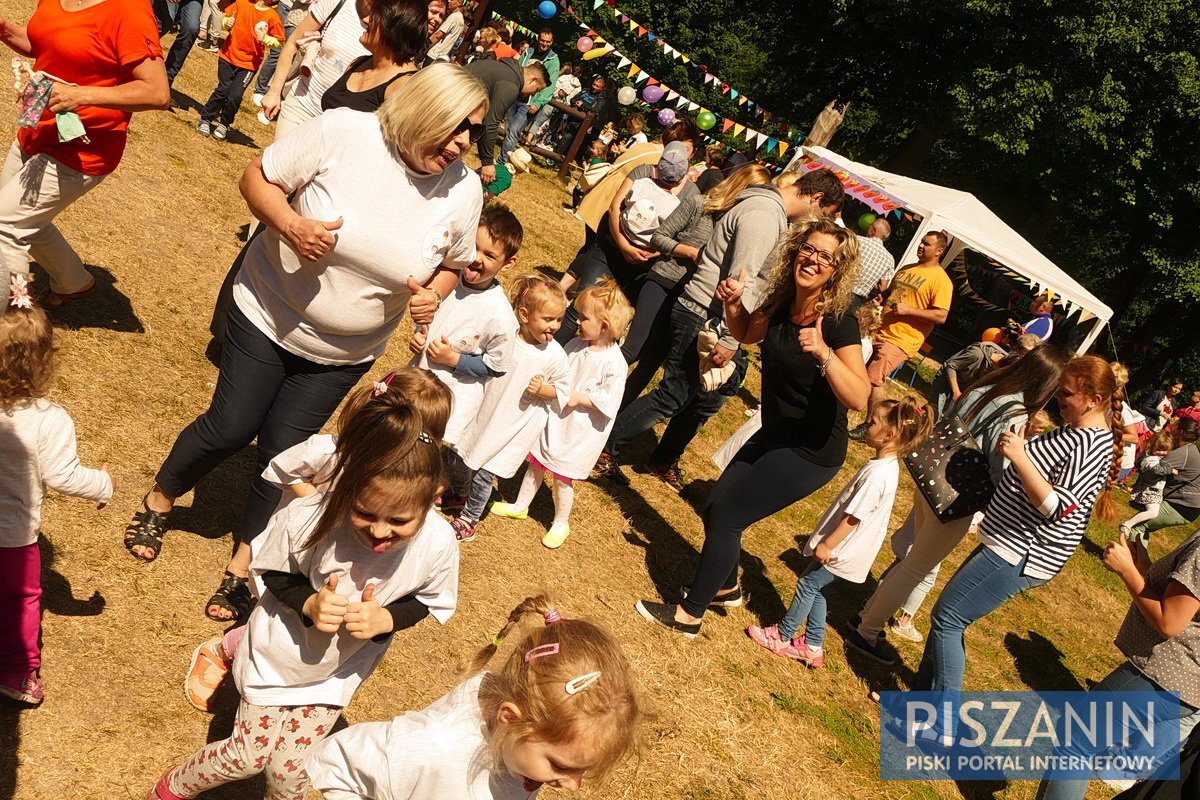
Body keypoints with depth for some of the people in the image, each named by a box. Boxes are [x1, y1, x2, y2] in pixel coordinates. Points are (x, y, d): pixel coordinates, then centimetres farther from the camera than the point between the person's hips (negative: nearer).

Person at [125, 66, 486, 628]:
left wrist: (434, 295, -18)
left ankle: (243, 566, 32)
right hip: (268, 315, -2)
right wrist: (291, 225, -30)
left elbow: (453, 263, 4)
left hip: (344, 354, 2)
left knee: (281, 454, 10)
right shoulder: (342, 132, -22)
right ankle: (158, 503, 39)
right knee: (231, 429, 6)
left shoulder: (464, 191, -13)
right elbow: (257, 177, -11)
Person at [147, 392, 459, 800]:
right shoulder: (307, 518, -34)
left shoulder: (438, 544, -30)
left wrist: (385, 619, -29)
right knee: (248, 757, 11)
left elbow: (431, 600, -9)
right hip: (278, 655, -1)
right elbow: (270, 571, -14)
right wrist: (309, 603, -33)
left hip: (336, 673, 2)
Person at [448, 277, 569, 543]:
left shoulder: (555, 355, -19)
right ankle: (458, 495, 53)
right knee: (459, 460, 21)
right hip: (483, 415, 4)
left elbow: (562, 388, -6)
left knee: (483, 475, 0)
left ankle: (469, 519, 27)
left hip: (516, 425, -3)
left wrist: (542, 389, -23)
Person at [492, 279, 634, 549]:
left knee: (562, 478, 7)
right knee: (536, 463, 20)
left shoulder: (614, 363, -22)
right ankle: (520, 506, 42)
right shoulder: (575, 345, -3)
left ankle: (561, 524, 30)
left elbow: (608, 402, -23)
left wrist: (576, 397, -22)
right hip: (553, 418, 6)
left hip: (580, 431, -6)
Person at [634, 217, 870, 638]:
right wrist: (732, 302, -4)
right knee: (714, 508, 14)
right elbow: (747, 333, 15)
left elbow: (860, 398, -32)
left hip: (812, 452, -7)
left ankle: (690, 615, 13)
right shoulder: (782, 301, -5)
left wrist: (824, 353, -45)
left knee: (727, 516, -4)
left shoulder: (839, 321, -25)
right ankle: (726, 588, 40)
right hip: (776, 433, 7)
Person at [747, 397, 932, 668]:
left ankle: (782, 636, 23)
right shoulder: (889, 465, 1)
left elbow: (853, 517, -25)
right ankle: (813, 646, 28)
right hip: (847, 547, 9)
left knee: (807, 585, 7)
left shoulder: (877, 475, -29)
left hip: (841, 550, -9)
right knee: (817, 589, 18)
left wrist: (827, 545, -17)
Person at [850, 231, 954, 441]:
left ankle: (870, 426, 0)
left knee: (873, 380, -15)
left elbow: (941, 316, -15)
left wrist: (909, 310, -20)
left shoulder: (940, 280, -8)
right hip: (879, 331, 8)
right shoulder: (905, 269, 17)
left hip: (901, 339, -8)